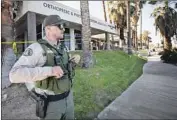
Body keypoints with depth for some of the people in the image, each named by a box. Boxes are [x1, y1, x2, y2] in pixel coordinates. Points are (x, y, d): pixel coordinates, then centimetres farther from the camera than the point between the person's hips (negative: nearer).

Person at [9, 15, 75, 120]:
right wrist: (49, 71, -37)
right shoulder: (36, 48, -19)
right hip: (51, 103, -6)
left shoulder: (61, 47, 3)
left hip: (67, 97, 7)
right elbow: (15, 75, -28)